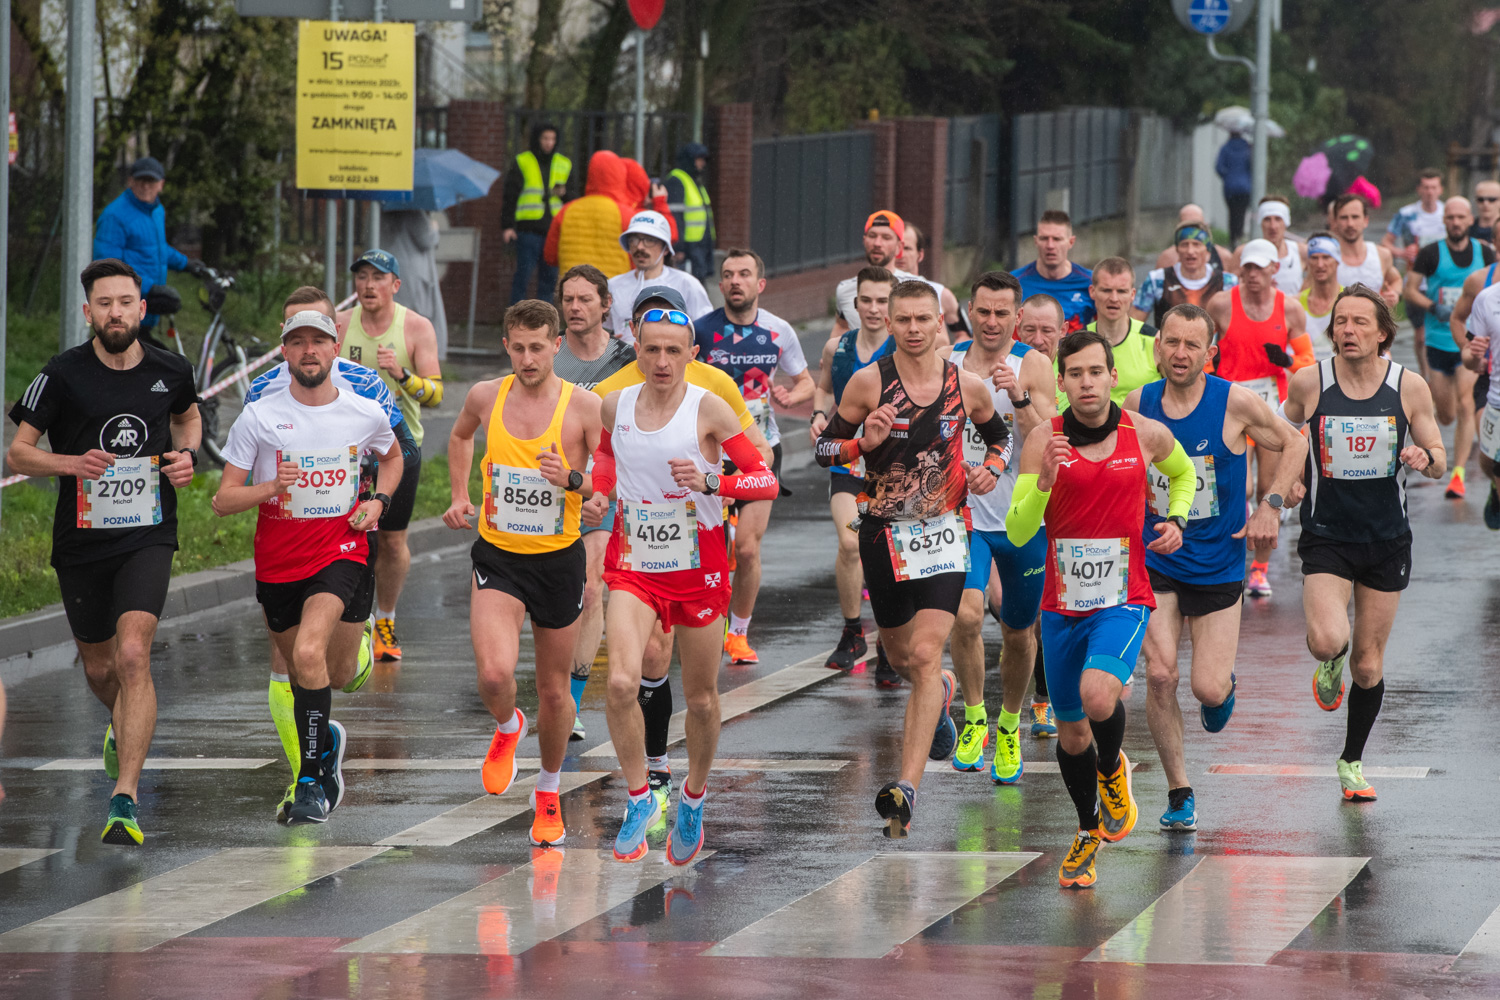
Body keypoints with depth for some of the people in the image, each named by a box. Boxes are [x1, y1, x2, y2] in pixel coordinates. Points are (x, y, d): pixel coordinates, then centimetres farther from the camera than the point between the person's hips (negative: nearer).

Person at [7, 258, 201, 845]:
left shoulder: (170, 372, 0)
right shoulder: (63, 375, -8)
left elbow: (188, 416, 24)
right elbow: (17, 453, -6)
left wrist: (187, 454, 2)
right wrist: (74, 463, -23)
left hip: (147, 536, -1)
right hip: (81, 539, 1)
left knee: (133, 655, -20)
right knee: (97, 664, 16)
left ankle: (125, 800, -21)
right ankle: (123, 725, 54)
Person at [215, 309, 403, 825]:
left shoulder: (365, 413, -2)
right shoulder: (258, 416, -7)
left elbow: (392, 456, 22)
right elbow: (223, 501, -7)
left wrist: (378, 501, 3)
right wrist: (272, 486, -25)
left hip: (340, 549, -2)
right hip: (277, 561, 2)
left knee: (309, 655, -25)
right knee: (300, 670, 15)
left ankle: (312, 781, -16)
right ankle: (327, 739, 47)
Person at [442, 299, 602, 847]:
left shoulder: (585, 406, -10)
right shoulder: (485, 397, -2)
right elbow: (460, 436, 23)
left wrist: (572, 480, -24)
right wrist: (459, 496, 14)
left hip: (559, 559, -1)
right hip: (498, 557, 1)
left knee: (555, 691, 11)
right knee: (494, 674, -21)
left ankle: (549, 792, 35)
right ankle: (507, 727, 16)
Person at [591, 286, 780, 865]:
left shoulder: (708, 410, -11)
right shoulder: (616, 406, 0)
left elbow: (766, 480, -13)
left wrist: (710, 482, -28)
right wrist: (600, 490, 3)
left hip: (699, 567, -2)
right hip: (634, 565, 2)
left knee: (701, 698, 9)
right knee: (621, 683, -19)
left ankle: (693, 801, 33)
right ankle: (639, 799, -1)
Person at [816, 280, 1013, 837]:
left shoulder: (968, 387, -1)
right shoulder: (869, 382, -5)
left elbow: (999, 436, 19)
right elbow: (825, 448, 1)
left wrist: (991, 468, -2)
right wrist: (864, 443, -19)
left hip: (943, 534, -2)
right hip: (884, 535, 2)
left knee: (925, 656, -16)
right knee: (900, 656, 18)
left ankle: (907, 788, -20)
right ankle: (942, 692, 57)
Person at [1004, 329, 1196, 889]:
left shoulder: (1147, 435, -4)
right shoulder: (1044, 441, -7)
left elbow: (1183, 473, 21)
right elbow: (1017, 533, -11)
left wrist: (1176, 519, 2)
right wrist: (1044, 482, -28)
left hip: (1123, 600, -2)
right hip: (1062, 605, 2)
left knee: (1098, 695, -28)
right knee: (1071, 731, 13)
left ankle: (1112, 773, 6)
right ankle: (1089, 831, 39)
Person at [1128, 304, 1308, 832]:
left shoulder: (1236, 402, -12)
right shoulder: (1139, 404, -4)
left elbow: (1293, 442, 2)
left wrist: (1272, 504, -8)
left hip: (1217, 565, -1)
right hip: (1155, 563, 1)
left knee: (1208, 690, -5)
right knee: (1160, 675, -13)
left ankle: (1224, 685, 36)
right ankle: (1179, 794, 2)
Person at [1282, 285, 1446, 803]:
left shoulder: (1409, 387, -5)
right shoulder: (1308, 383, -7)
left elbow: (1439, 461, 3)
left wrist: (1426, 457, -20)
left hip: (1387, 540, 1)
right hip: (1326, 536, -1)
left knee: (1368, 663, 8)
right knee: (1327, 640, -24)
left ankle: (1352, 761, 30)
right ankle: (1329, 663, 14)